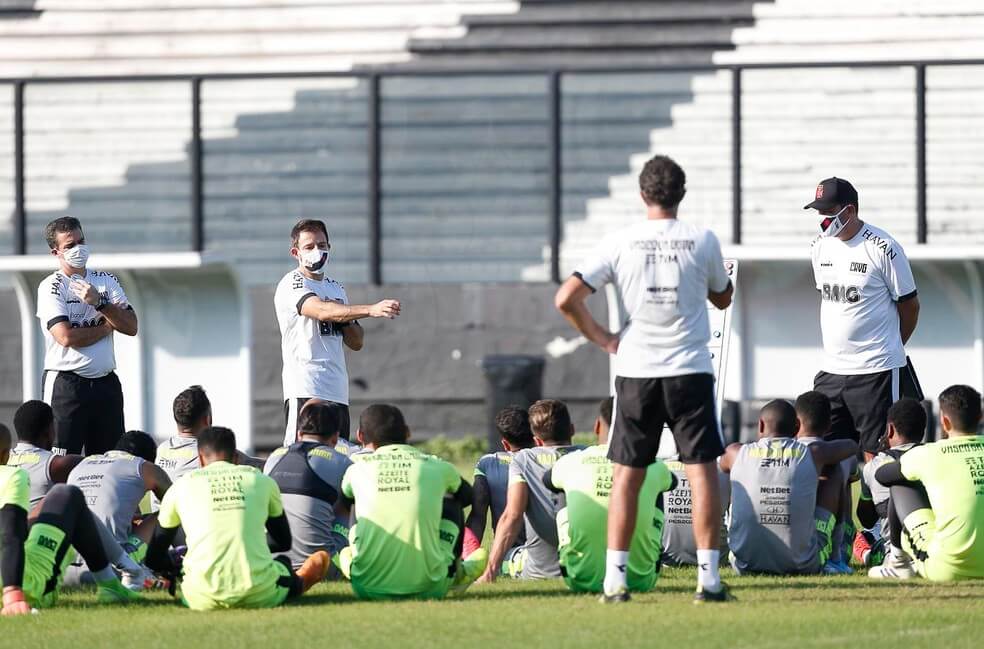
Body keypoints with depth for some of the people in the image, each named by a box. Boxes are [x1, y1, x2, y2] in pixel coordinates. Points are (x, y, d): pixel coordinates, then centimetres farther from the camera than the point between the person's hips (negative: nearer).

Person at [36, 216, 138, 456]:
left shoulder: (107, 281, 11)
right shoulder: (51, 287, -4)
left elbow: (131, 327, 1)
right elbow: (66, 337, -16)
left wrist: (99, 302, -12)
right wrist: (107, 327, -3)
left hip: (106, 382, 5)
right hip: (66, 383, -5)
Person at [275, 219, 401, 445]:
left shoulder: (336, 289, 21)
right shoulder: (292, 285, -3)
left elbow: (357, 342, 22)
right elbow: (321, 310, -23)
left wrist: (344, 320, -1)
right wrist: (372, 310, -34)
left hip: (337, 392, 7)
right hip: (304, 390, -7)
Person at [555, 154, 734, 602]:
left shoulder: (619, 243, -2)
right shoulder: (702, 242, -2)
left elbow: (566, 299, -6)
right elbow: (722, 298, 15)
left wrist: (603, 339, 4)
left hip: (636, 370, 1)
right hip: (690, 370, -1)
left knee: (627, 475, 8)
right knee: (702, 471, 2)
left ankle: (615, 577, 5)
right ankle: (708, 577, -3)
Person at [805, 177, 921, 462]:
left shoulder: (883, 249, -12)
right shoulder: (820, 247, 7)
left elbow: (909, 305, -1)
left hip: (876, 373, -6)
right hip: (832, 371, 6)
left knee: (875, 455, -4)